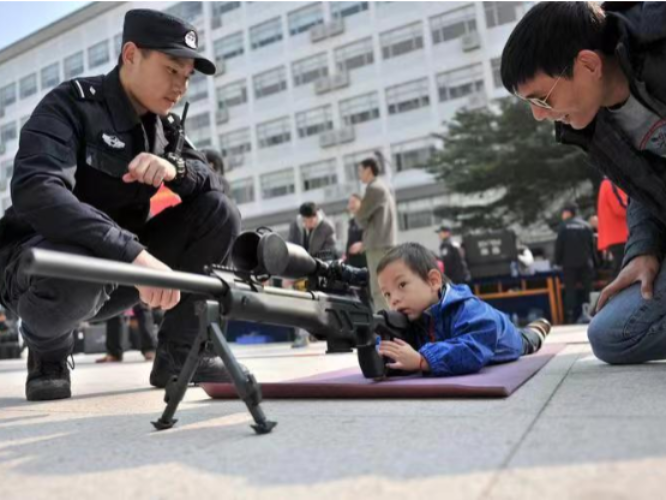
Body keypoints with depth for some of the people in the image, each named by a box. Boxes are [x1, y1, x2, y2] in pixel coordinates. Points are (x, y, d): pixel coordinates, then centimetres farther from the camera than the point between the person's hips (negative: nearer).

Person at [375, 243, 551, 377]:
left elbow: (472, 352, -67)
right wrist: (381, 356, -56)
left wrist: (420, 360, -78)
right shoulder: (405, 320, -34)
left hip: (501, 343, -4)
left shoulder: (467, 311, -52)